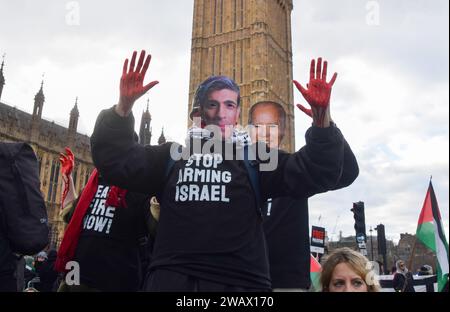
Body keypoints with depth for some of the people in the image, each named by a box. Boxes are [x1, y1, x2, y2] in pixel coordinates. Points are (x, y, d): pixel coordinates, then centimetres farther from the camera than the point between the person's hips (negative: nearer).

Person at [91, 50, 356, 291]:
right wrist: (124, 107, -7)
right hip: (171, 278, 1)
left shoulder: (255, 158, 10)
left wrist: (322, 116, -14)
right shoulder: (172, 156, 15)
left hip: (239, 281, 0)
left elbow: (317, 173, 1)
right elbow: (116, 160, 8)